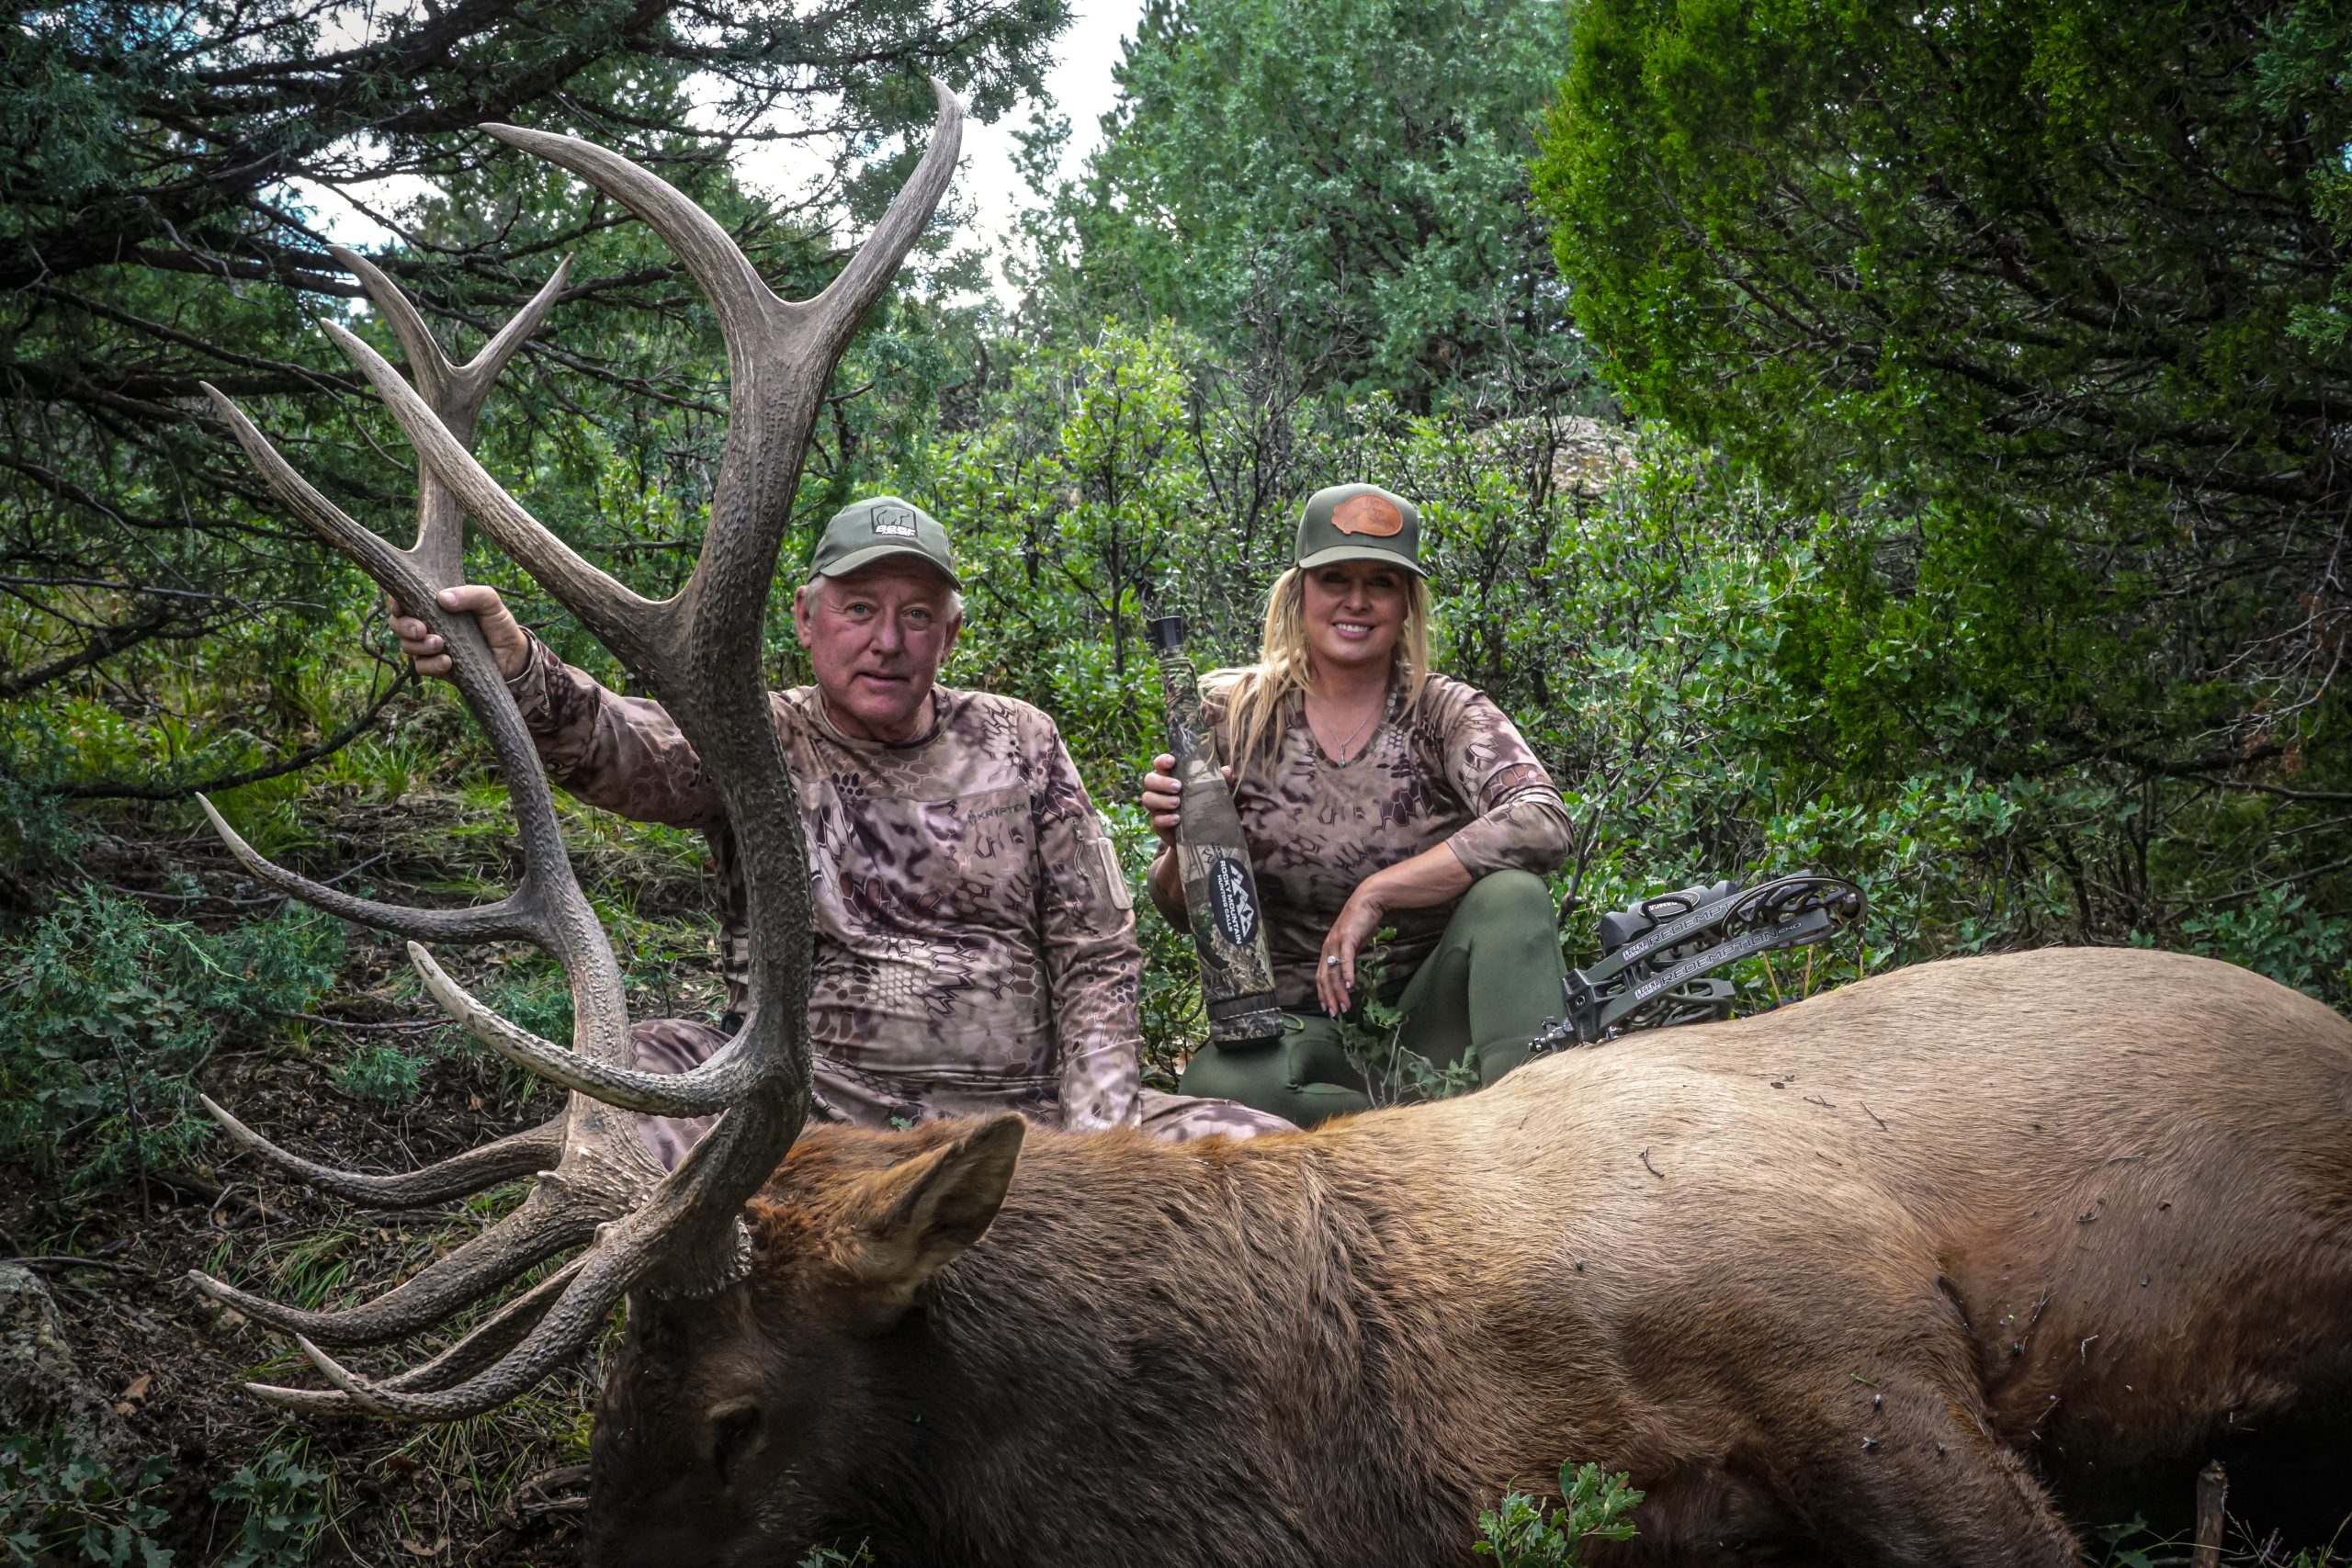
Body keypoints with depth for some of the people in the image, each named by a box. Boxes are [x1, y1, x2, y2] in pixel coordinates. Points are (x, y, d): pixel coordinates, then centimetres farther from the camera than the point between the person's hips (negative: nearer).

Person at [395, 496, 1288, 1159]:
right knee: (634, 1071, -28)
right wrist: (511, 664, -42)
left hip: (1017, 1115, 2)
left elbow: (1096, 958, 8)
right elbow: (614, 746, -20)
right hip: (811, 1116, -1)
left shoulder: (1019, 745, 9)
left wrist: (1095, 1135, -6)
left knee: (1259, 1149, -18)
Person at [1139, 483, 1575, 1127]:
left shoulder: (1446, 713, -1)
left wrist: (1375, 895, -25)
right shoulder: (1233, 716, 1)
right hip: (1306, 1025, 0)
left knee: (1510, 895, -29)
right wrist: (1181, 843, -19)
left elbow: (1544, 824, -22)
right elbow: (1183, 910, 5)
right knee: (1215, 1084, -33)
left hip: (1430, 1010, 0)